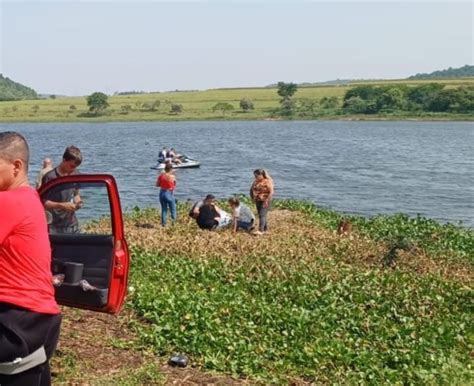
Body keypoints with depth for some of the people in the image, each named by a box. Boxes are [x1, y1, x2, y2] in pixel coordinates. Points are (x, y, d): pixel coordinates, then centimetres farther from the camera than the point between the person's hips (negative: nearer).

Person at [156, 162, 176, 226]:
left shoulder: (161, 175, -4)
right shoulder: (172, 176, -13)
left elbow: (157, 185, 3)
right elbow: (174, 185, -2)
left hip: (162, 193, 4)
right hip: (169, 194, -3)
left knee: (163, 209, 14)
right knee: (173, 209, 8)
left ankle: (163, 223, 13)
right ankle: (174, 223, -1)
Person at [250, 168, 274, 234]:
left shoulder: (267, 181, -13)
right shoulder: (255, 181, 7)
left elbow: (271, 192, -17)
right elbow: (251, 190, 20)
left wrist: (267, 201, -20)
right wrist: (252, 197, 8)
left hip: (265, 201, -7)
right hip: (258, 201, 7)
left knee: (262, 215, -15)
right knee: (261, 215, 11)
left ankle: (260, 230, -20)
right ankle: (265, 229, 22)